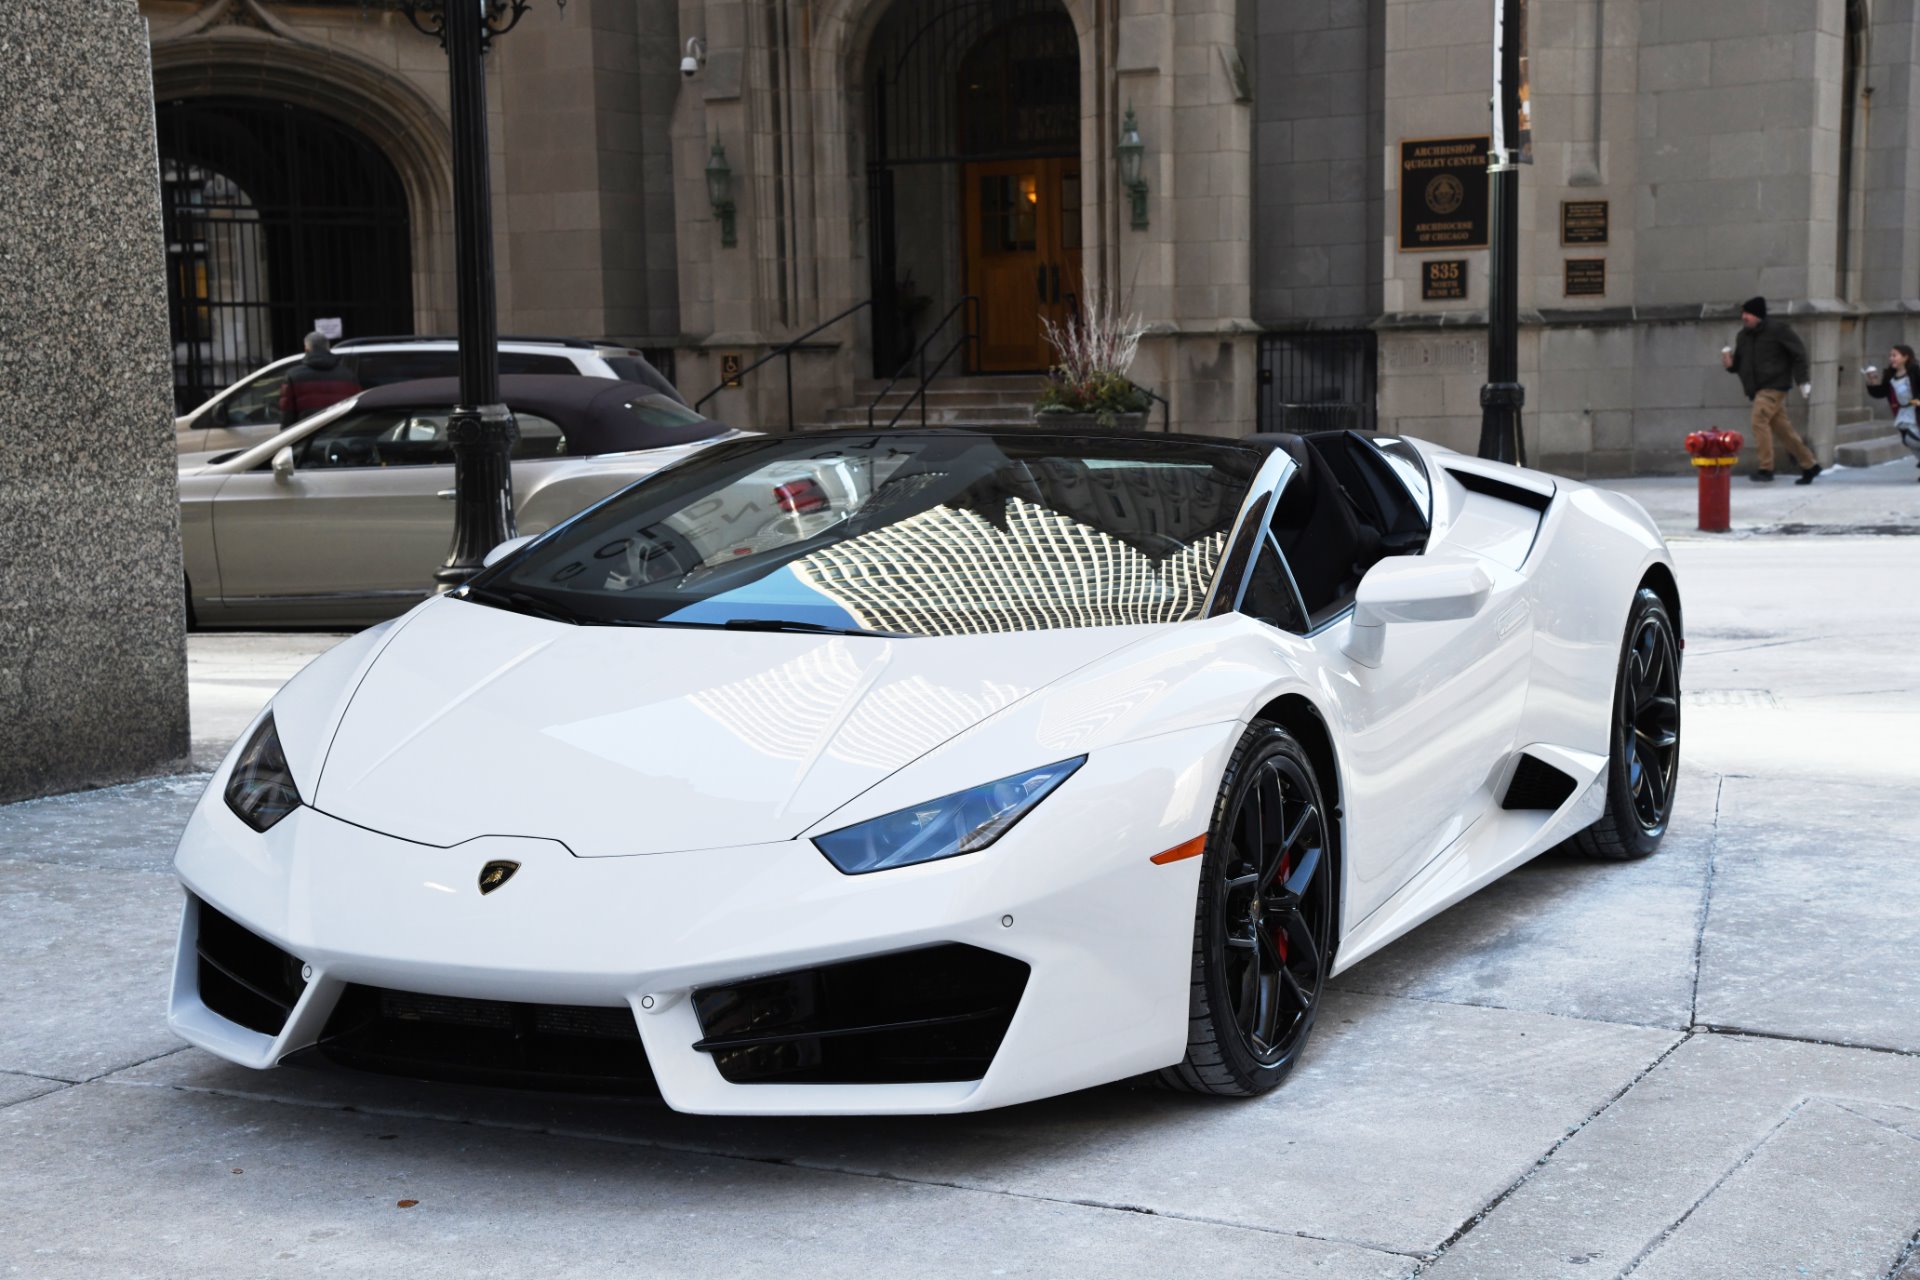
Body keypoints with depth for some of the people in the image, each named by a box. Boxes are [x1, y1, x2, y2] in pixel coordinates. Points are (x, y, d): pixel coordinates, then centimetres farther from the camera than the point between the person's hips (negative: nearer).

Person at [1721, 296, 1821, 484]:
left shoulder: (1778, 330, -7)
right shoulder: (1743, 336, 12)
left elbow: (1799, 352, -4)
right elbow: (1740, 364, 17)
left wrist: (1802, 380, -8)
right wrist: (1730, 364, -7)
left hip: (1775, 386, -7)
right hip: (1758, 389, 7)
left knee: (1759, 419, -21)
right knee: (1783, 428, 9)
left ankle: (1766, 468, -17)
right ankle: (1809, 465, 19)